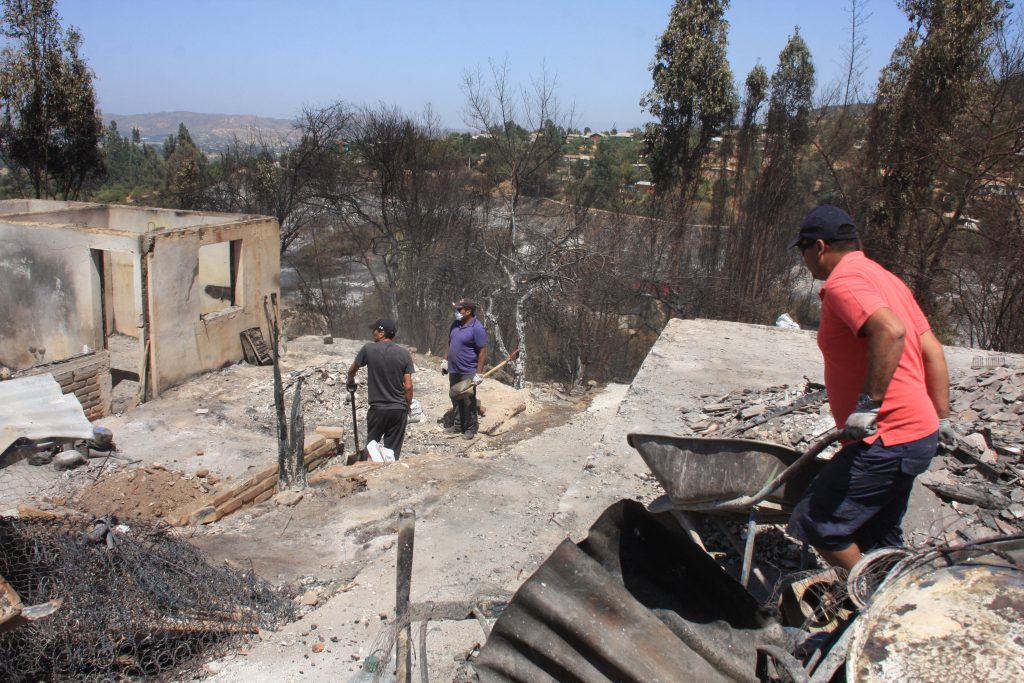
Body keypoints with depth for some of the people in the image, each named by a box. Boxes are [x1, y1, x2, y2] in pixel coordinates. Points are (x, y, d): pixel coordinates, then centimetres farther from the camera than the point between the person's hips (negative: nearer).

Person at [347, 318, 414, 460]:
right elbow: (408, 386, -4)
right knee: (393, 452, 7)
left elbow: (352, 370, 12)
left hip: (378, 409, -1)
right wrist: (408, 408, 11)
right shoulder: (404, 353, -2)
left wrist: (350, 382, 34)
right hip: (399, 410, 2)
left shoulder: (369, 349, -4)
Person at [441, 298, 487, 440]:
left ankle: (471, 429, 14)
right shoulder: (455, 324, 5)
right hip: (453, 370, 7)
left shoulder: (477, 328, -18)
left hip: (468, 372, -7)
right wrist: (445, 360, 15)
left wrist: (478, 373, -19)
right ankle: (457, 425, 28)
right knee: (456, 399, 15)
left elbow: (483, 352, -18)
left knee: (469, 401, 2)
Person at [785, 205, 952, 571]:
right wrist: (942, 418, 17)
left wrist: (868, 404, -29)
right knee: (878, 541, 20)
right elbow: (932, 351, 16)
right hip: (919, 432, 10)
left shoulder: (843, 282, -14)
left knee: (815, 523, -4)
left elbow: (891, 331, -33)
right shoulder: (884, 277, 16)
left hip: (887, 441, -10)